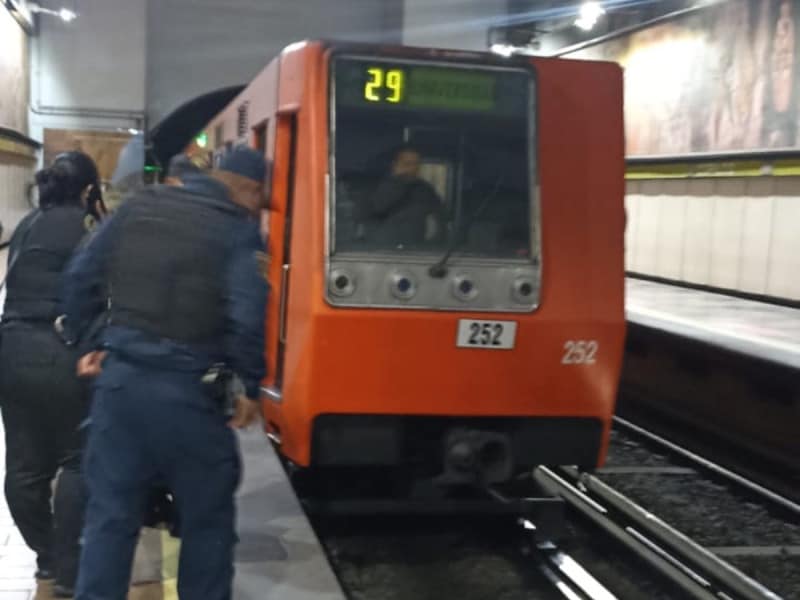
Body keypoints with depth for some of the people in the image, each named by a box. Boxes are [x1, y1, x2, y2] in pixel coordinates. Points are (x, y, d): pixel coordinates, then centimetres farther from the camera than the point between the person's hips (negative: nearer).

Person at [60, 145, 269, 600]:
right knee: (207, 516, 12)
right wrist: (252, 387, -6)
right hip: (187, 391, -4)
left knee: (110, 513, 12)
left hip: (119, 378, 5)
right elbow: (247, 315, -17)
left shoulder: (138, 206, 10)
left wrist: (85, 341, 20)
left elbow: (81, 276, 10)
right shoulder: (239, 228, -7)